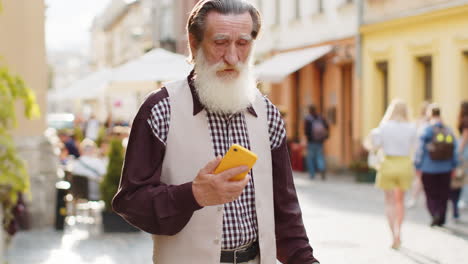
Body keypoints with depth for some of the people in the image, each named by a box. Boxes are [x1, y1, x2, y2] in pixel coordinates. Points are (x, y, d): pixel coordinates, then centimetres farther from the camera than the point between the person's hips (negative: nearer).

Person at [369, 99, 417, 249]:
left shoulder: (384, 127, -8)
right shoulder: (411, 128, -5)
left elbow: (376, 145, -1)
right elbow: (411, 148, 4)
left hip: (389, 163, -1)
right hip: (405, 164, 1)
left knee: (390, 201, 6)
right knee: (400, 200, 17)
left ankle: (395, 234, -6)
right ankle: (398, 233, 17)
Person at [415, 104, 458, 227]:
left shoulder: (426, 131, -10)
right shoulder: (449, 131, 1)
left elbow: (420, 151, -9)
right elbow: (454, 151, 5)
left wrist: (418, 167, -3)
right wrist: (453, 166, 13)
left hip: (429, 170, -3)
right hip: (445, 169, 3)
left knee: (431, 195, 7)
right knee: (443, 194, 11)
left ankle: (435, 214, -12)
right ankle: (441, 219, 12)